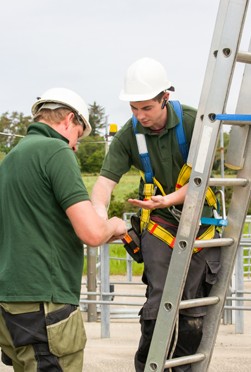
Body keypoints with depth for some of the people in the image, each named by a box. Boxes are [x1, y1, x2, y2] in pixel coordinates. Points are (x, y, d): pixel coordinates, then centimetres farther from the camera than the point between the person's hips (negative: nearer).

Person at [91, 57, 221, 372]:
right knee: (160, 301, -13)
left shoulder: (193, 122, -15)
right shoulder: (128, 135, -9)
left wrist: (168, 200, -34)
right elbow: (106, 178, -17)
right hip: (158, 223, 0)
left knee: (193, 310, 4)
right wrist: (100, 211, -38)